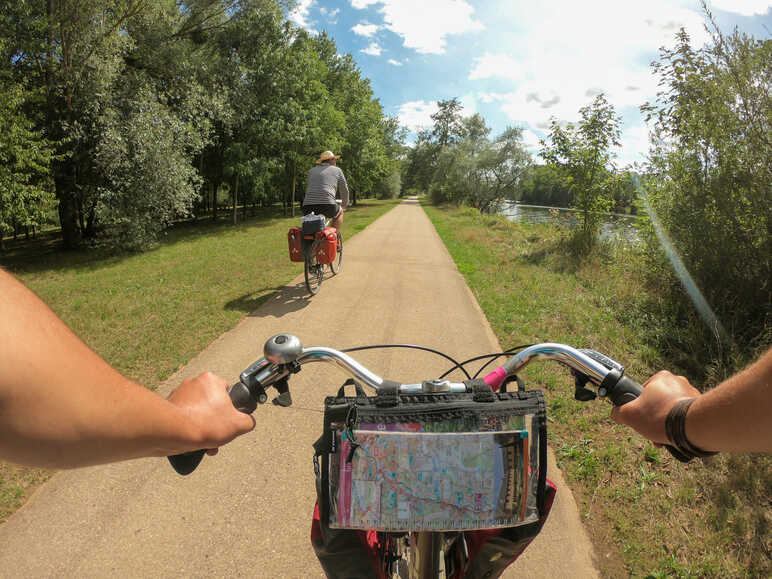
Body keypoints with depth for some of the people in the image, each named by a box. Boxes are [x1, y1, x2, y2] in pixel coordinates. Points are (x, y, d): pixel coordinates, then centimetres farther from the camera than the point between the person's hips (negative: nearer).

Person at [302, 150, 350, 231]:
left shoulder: (312, 171, 26)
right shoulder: (337, 170, 16)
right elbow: (344, 190, 22)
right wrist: (344, 204, 40)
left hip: (308, 207, 3)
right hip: (327, 206, -3)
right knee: (339, 212, 28)